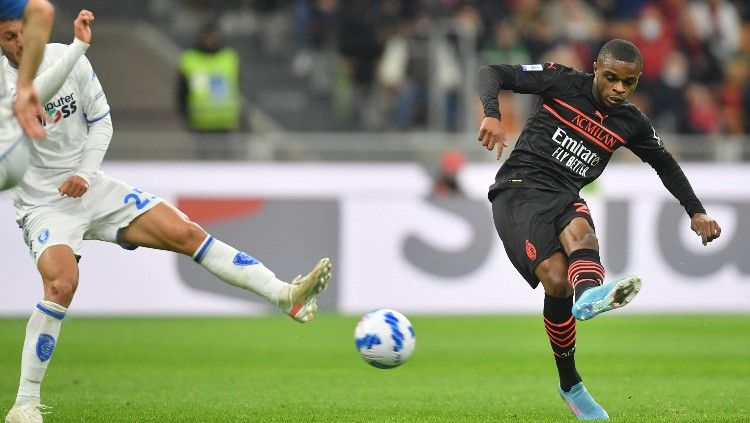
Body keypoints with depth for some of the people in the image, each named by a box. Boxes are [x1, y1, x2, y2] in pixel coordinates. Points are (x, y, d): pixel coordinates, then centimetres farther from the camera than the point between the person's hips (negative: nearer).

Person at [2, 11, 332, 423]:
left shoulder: (69, 60, -4)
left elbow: (101, 121, 6)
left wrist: (85, 173, -10)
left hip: (89, 186, 4)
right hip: (42, 205, -4)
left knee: (186, 232, -6)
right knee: (61, 284, -28)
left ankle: (286, 295, -3)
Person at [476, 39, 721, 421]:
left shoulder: (632, 124, 11)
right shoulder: (563, 83, -2)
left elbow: (665, 163, 28)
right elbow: (491, 73, -3)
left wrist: (696, 211, 22)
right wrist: (491, 115, -22)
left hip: (564, 195, 3)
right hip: (519, 187, -3)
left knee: (579, 230, -36)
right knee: (556, 278, -27)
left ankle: (588, 294, -69)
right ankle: (570, 384, -18)